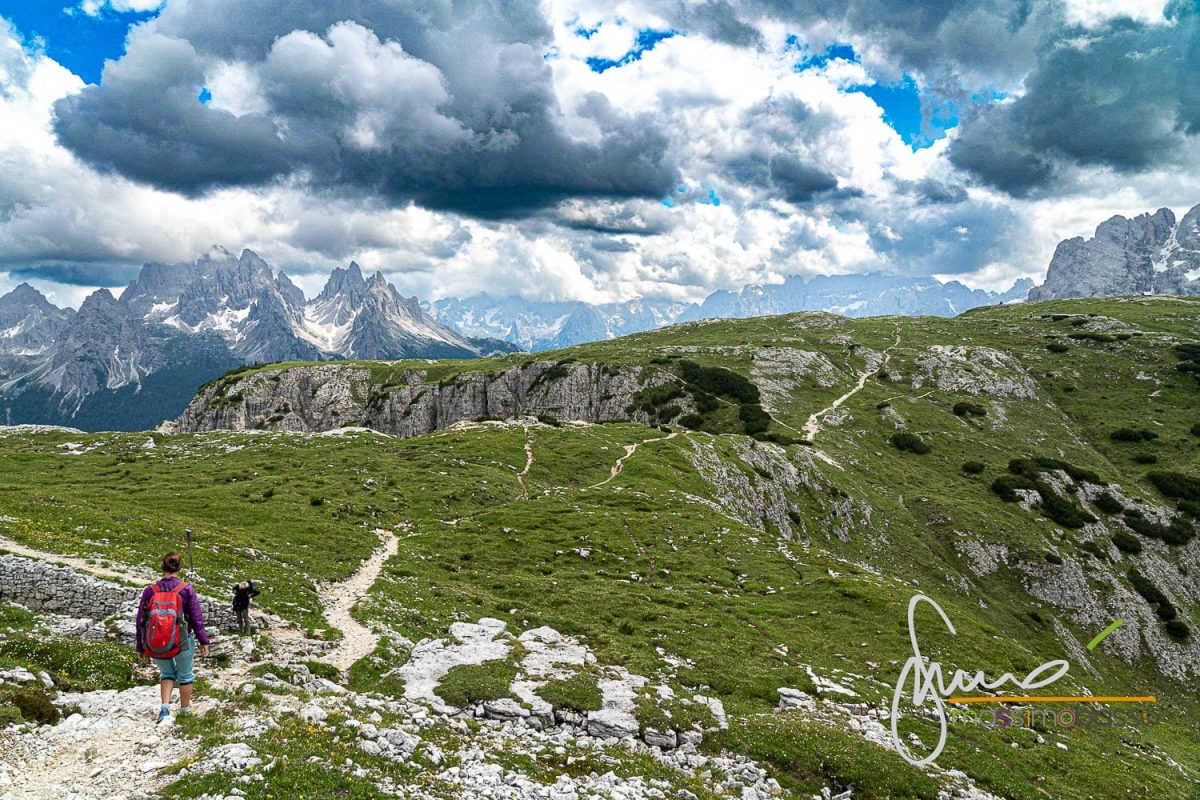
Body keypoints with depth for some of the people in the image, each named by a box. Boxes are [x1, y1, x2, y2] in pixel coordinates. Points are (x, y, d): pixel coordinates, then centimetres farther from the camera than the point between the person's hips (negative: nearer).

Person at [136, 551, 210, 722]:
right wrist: (204, 641, 2)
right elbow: (197, 619, -9)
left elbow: (141, 620, 1)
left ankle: (165, 706, 6)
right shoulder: (187, 590, -11)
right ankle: (185, 709, 32)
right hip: (182, 642, -2)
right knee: (185, 676, 19)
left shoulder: (149, 591, -5)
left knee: (167, 674, 24)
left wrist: (141, 646, 11)